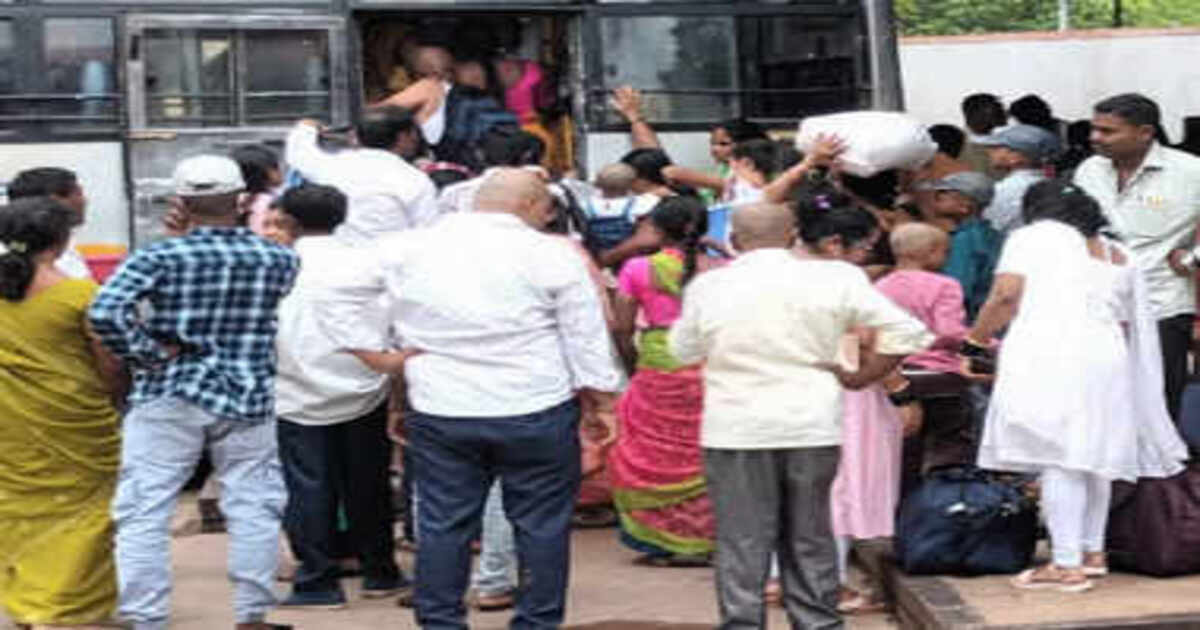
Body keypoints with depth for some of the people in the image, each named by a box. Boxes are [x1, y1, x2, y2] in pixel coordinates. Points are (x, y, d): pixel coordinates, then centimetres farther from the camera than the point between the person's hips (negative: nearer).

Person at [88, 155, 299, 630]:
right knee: (253, 508, 12)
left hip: (167, 396, -2)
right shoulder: (280, 259, -1)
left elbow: (105, 313, -21)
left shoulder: (160, 258, -10)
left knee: (144, 512, 4)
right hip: (247, 398, 2)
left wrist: (146, 355, -9)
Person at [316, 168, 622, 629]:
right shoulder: (552, 255, -5)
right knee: (541, 525, 8)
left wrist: (375, 355, 8)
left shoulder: (407, 249, 4)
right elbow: (587, 340, -2)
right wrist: (600, 405, 8)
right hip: (536, 414, -2)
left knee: (442, 525, 9)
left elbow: (335, 302, 8)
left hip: (439, 413, 2)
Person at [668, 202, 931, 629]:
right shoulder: (834, 279, -3)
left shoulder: (708, 287, -4)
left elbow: (683, 351, 10)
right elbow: (906, 332, -3)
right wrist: (857, 378, 4)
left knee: (741, 542, 4)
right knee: (810, 538, 14)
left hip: (735, 429, -1)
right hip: (813, 424, 1)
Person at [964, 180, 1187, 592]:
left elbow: (1006, 295, -4)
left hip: (1050, 355, -6)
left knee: (1059, 459, -9)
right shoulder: (1119, 256, 25)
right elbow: (1127, 323, 21)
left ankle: (1066, 565, -12)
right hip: (1107, 357, 6)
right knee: (1093, 457, 16)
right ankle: (1093, 552, 24)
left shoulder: (1034, 236, 7)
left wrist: (976, 340, 7)